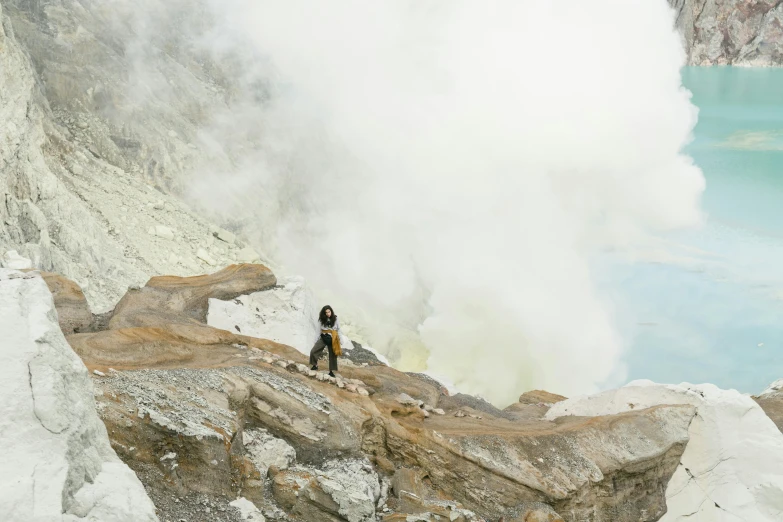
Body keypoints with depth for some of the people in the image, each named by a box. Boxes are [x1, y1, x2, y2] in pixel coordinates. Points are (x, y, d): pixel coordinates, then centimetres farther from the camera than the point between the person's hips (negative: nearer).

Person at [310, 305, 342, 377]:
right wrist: (316, 341, 4)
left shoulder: (335, 319, -5)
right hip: (323, 338, 1)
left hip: (332, 340, -1)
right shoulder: (322, 320, -1)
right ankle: (315, 365, 12)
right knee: (313, 351, -10)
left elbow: (338, 330, 1)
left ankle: (331, 371, 17)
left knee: (332, 355, 5)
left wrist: (339, 341, 0)